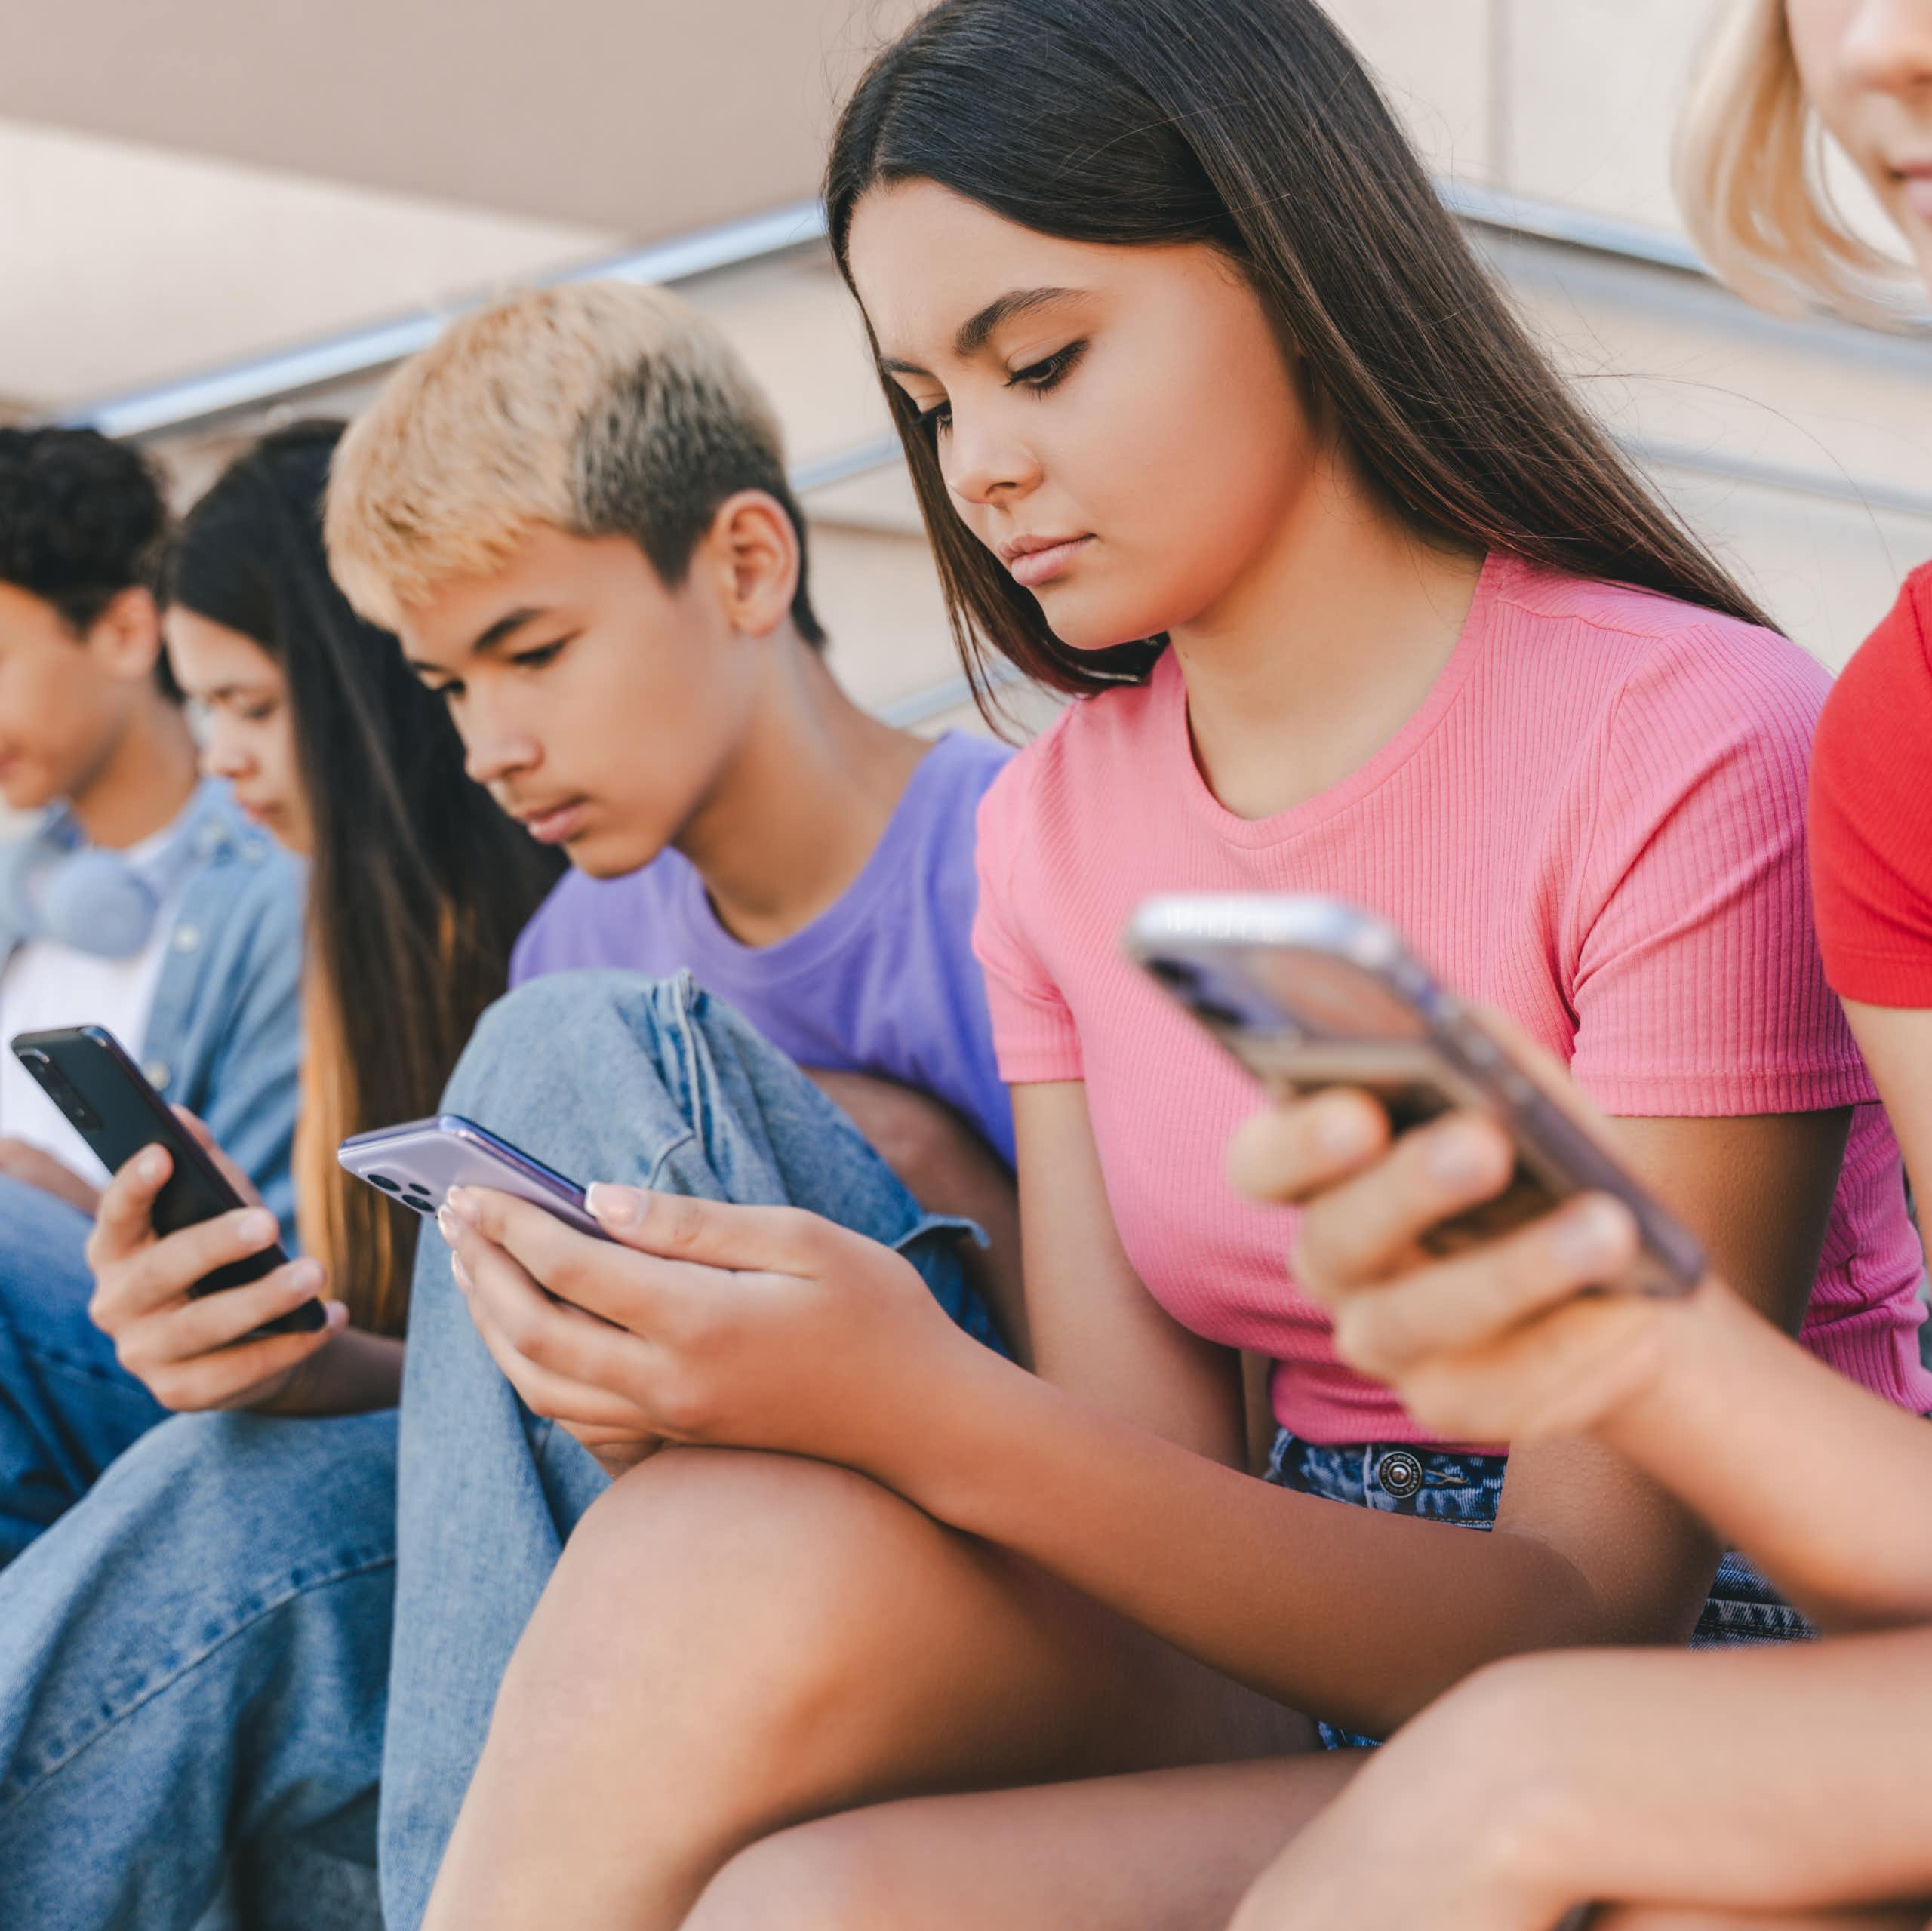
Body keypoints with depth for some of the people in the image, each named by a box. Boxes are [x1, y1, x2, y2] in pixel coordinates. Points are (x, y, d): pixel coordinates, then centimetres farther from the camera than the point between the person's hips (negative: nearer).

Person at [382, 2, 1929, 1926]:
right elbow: (1140, 1487, 0)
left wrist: (936, 1417, -28)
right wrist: (713, 1366, -19)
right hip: (1274, 1656, 5)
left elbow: (1592, 1607, -16)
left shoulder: (1693, 743, -12)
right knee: (724, 1556, -27)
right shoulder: (1051, 825, 6)